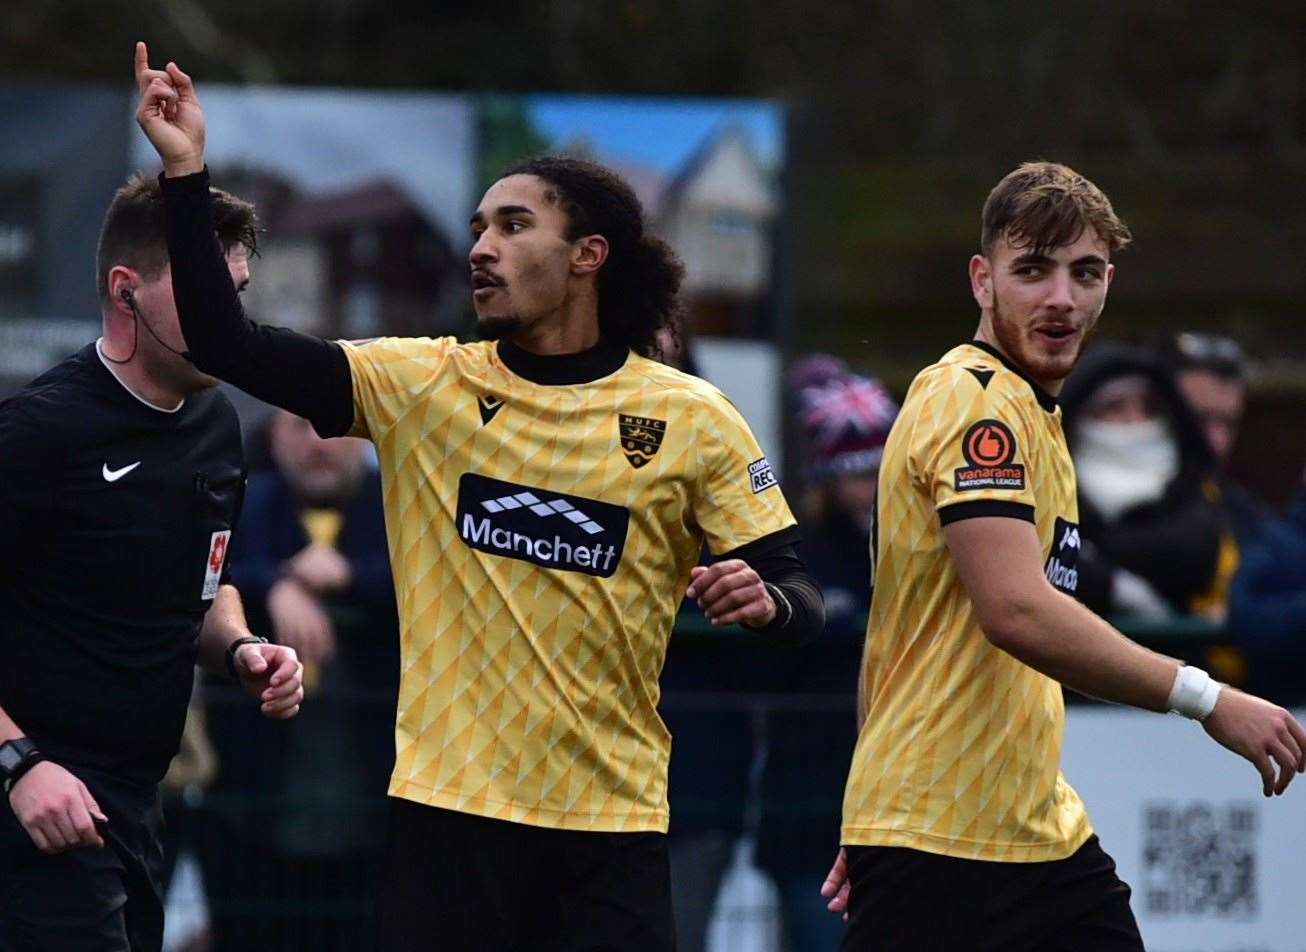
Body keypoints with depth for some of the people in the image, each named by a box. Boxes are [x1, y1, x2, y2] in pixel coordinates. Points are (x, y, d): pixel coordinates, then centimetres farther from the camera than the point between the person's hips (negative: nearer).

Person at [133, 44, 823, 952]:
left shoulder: (694, 420, 1)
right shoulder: (422, 385, 4)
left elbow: (798, 594, 3)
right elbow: (227, 342, -2)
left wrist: (764, 598, -20)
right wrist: (187, 177, -9)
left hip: (611, 821, -1)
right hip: (448, 808, 1)